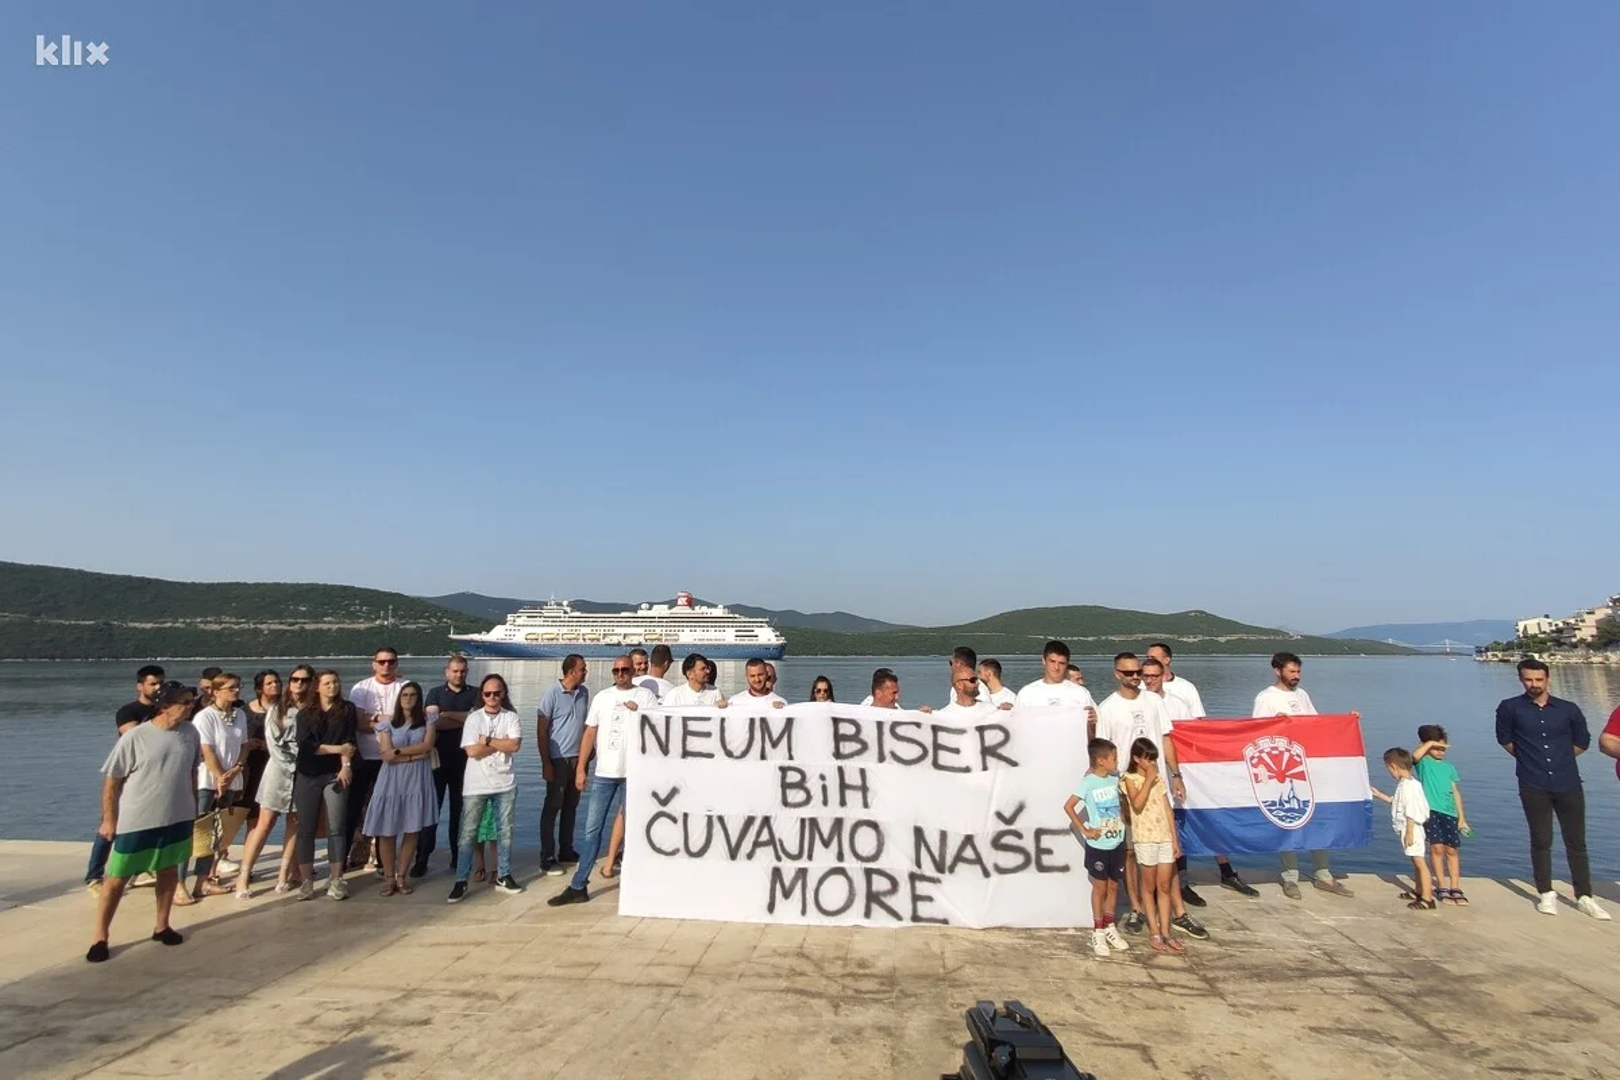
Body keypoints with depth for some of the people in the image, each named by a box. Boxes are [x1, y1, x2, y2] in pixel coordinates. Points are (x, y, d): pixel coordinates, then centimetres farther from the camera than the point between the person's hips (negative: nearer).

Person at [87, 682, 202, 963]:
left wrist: (194, 805, 13)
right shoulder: (134, 737, -15)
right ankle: (100, 937, 20)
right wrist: (108, 819, -7)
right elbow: (112, 780, -8)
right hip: (136, 821, -4)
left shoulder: (190, 733, -2)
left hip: (177, 818, 4)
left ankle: (162, 926, 30)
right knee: (117, 878, 5)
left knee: (169, 870, 15)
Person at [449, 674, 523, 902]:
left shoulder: (511, 717, 1)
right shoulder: (473, 719, -1)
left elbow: (515, 745, -13)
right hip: (476, 785, -1)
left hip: (504, 783, 1)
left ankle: (503, 876, 21)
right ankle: (461, 880, 11)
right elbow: (472, 751, -13)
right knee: (468, 833, 3)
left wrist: (487, 741, -12)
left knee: (504, 831, 10)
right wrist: (502, 743, -10)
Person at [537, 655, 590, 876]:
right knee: (552, 808, 0)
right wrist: (546, 763, -13)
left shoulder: (583, 693, 7)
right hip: (558, 759, -6)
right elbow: (541, 731, -10)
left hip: (578, 758, 6)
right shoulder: (552, 694, -11)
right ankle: (547, 858, 7)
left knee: (571, 807, 14)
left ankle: (566, 852, 25)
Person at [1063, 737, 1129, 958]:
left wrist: (1123, 818, 5)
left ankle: (1110, 928, 31)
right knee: (1100, 888, 7)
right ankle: (1098, 933, 20)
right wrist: (1085, 830, -15)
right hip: (1098, 845, -5)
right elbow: (1068, 807, -17)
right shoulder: (1088, 783, -17)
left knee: (1113, 886, 15)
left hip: (1117, 843, 5)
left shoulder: (1115, 779, 1)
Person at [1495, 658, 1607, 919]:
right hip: (1533, 787, -1)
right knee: (1541, 842, 5)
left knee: (1576, 842, 7)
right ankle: (1546, 894, 17)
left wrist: (1560, 759, 13)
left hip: (1568, 785, 2)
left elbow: (1582, 741, 16)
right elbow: (1504, 738, 11)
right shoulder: (1509, 708, -1)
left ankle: (1585, 897, 18)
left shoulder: (1569, 709, 3)